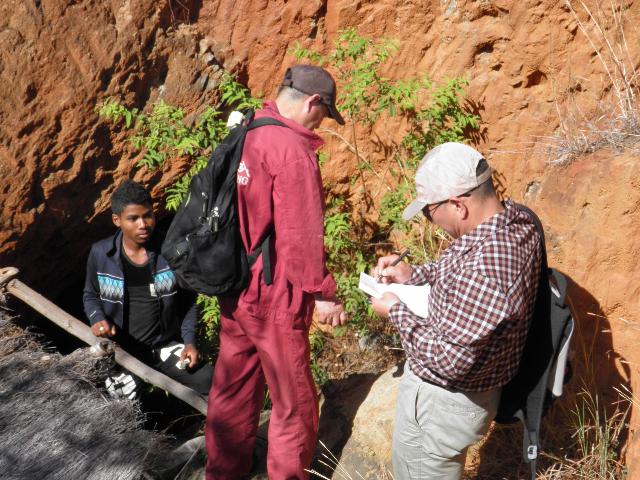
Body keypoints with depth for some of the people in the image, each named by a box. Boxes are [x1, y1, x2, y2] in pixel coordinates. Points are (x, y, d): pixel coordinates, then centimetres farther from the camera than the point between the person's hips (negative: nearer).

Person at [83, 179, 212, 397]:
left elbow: (188, 301, 4)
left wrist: (189, 341, -5)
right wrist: (98, 319, -9)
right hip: (120, 350, 0)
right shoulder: (100, 254, -6)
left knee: (209, 380, -15)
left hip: (165, 346, 1)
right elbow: (90, 295, 12)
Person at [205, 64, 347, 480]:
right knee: (295, 405, 8)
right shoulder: (292, 147, -19)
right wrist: (321, 292, -14)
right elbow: (299, 232, -22)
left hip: (234, 290, 9)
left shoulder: (244, 136, 7)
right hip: (275, 298, -9)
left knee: (233, 389, 22)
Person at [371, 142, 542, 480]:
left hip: (443, 399, -9)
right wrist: (413, 274, 0)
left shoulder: (485, 269, -38)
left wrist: (396, 312, -19)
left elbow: (447, 358, -31)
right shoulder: (510, 216, -8)